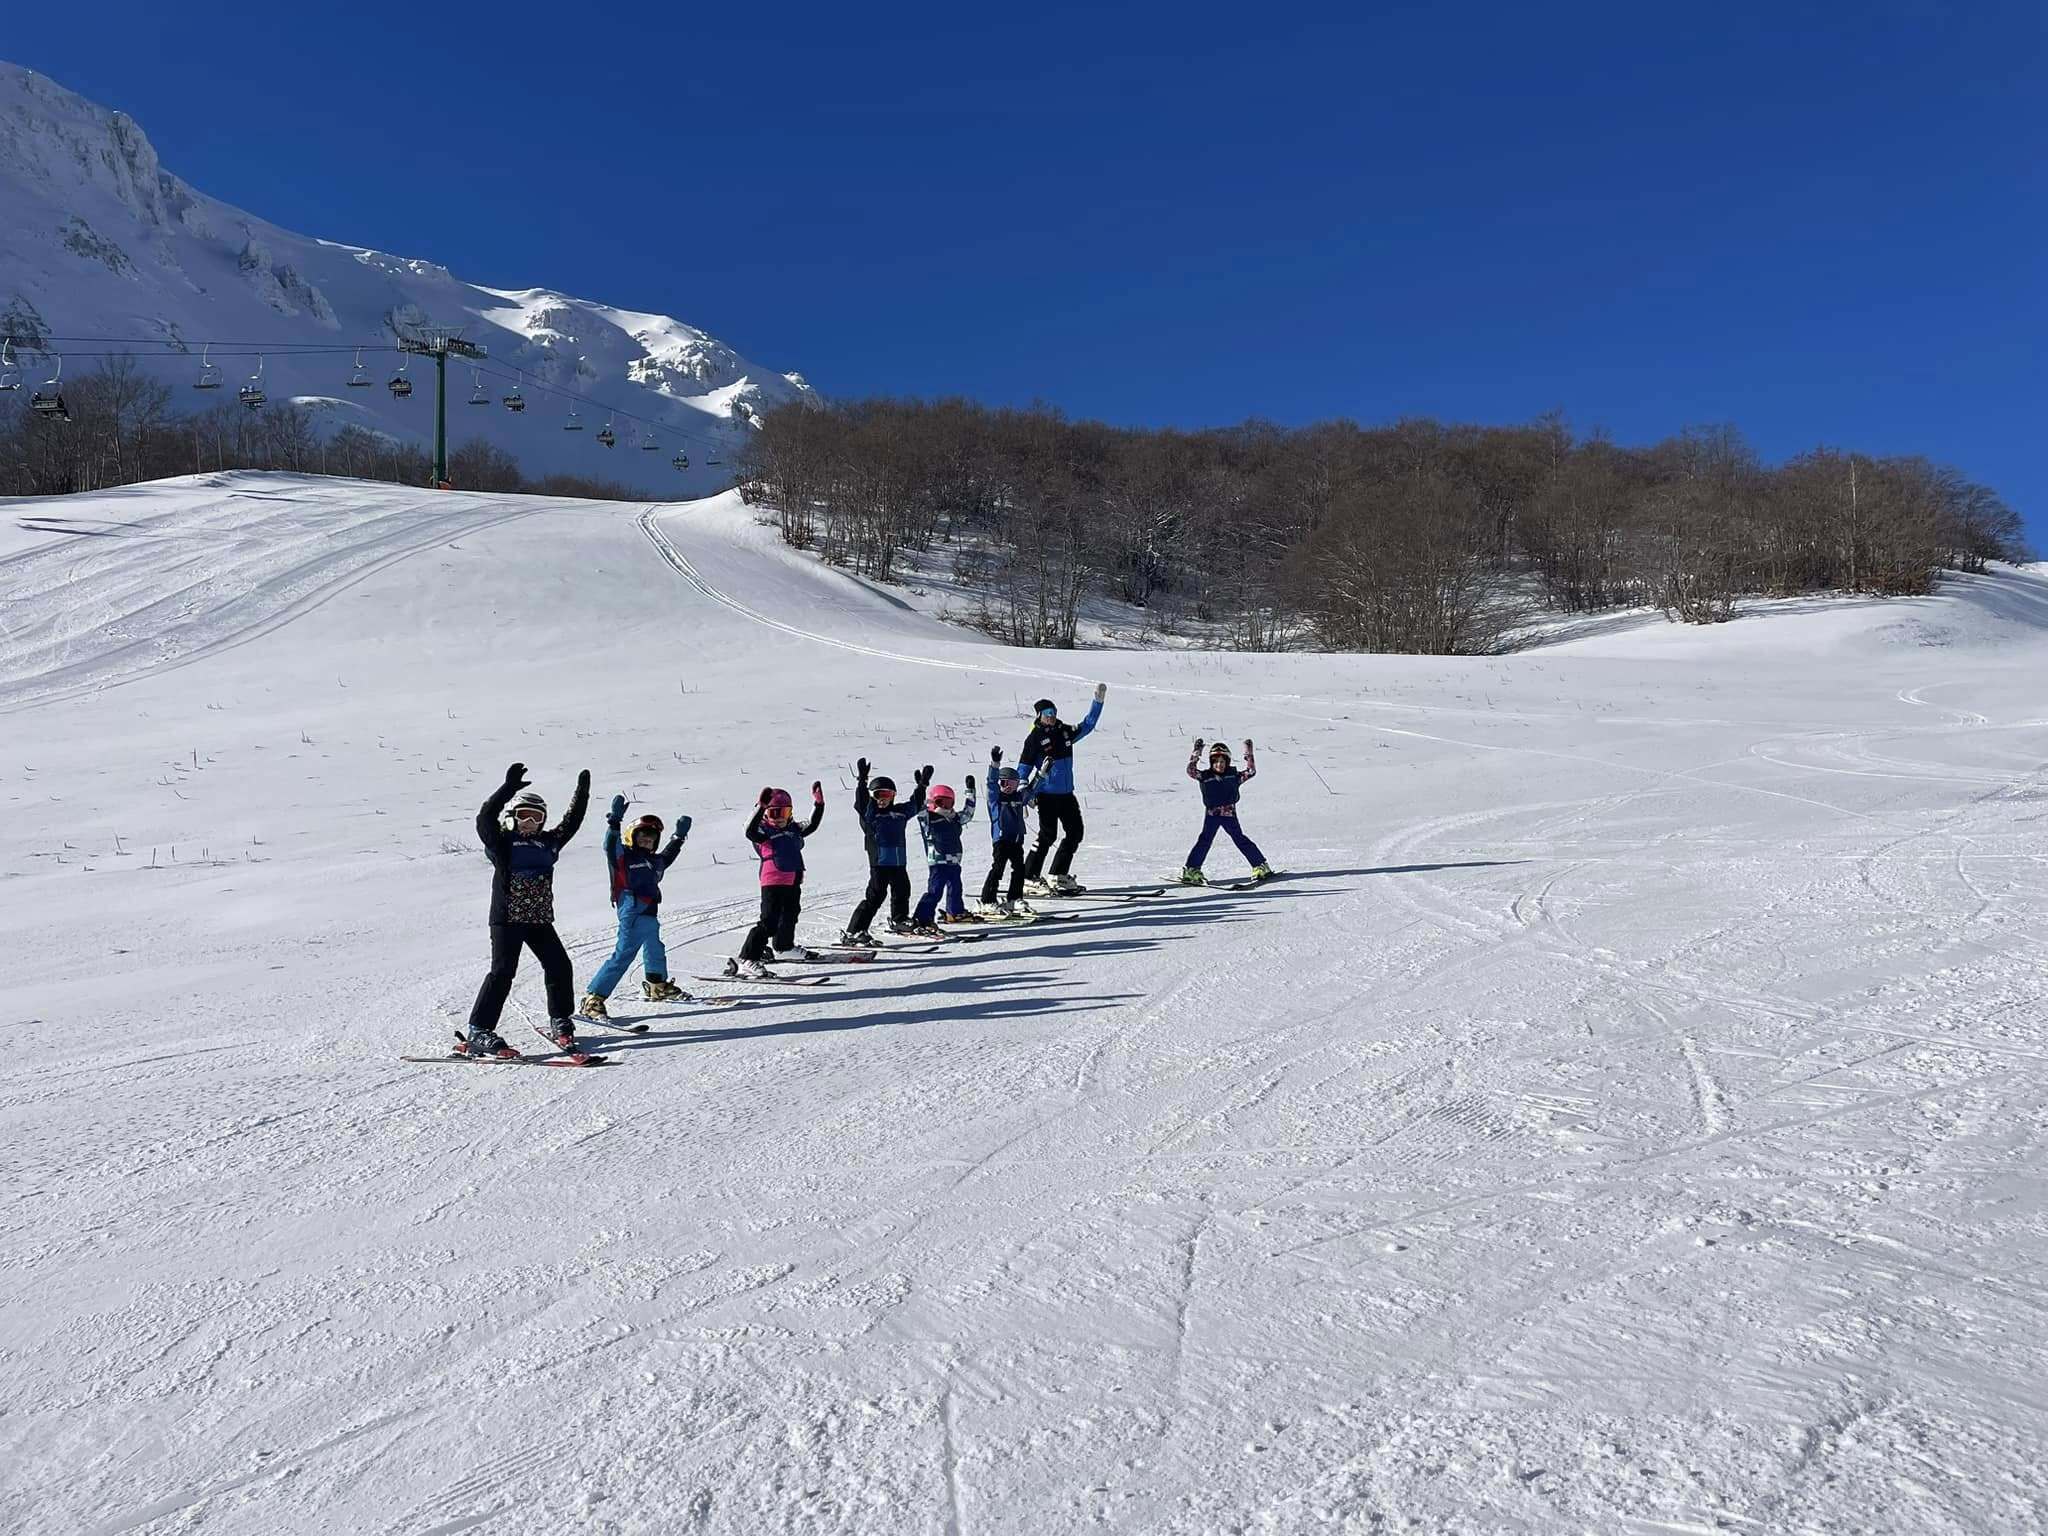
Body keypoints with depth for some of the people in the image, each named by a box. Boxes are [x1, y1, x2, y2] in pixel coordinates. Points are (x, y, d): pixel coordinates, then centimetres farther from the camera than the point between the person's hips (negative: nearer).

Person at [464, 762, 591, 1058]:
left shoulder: (548, 842, 13)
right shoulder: (502, 842, -2)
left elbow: (571, 822, 22)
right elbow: (485, 819, -18)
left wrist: (582, 792, 16)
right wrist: (509, 788, -28)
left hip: (540, 919, 6)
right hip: (507, 918, -6)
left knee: (559, 966, 3)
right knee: (503, 971, -12)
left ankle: (559, 1021, 21)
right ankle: (478, 1032, -9)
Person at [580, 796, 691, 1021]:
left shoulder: (654, 861, 20)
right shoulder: (623, 854, -3)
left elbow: (667, 857, 41)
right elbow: (610, 846, -22)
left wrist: (679, 836, 43)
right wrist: (615, 821, -34)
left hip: (649, 914, 9)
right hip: (633, 912, -9)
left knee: (655, 950, 26)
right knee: (624, 954, -14)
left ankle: (657, 987, 49)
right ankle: (593, 999, -14)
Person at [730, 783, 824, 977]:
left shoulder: (794, 829, 13)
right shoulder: (764, 831, -8)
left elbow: (812, 825, 24)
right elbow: (750, 832, -28)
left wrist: (818, 803, 16)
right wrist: (760, 807, -37)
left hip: (793, 882, 8)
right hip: (773, 883, -8)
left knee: (790, 914, 25)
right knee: (769, 922, -15)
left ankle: (784, 946, 50)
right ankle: (746, 960, -17)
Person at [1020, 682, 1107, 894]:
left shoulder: (1066, 731, 9)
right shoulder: (1035, 738, -6)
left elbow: (1087, 725, 21)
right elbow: (1024, 767, -6)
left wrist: (1098, 701, 16)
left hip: (1066, 793, 7)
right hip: (1047, 795, -7)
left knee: (1075, 832, 7)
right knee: (1048, 835, -8)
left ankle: (1057, 875, 16)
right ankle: (1030, 876, 3)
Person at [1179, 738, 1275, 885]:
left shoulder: (1233, 775, 5)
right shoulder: (1205, 776, 1)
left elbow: (1251, 772, 4)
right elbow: (1191, 771, -11)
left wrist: (1249, 754, -3)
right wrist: (1196, 752, -18)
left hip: (1230, 814, 1)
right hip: (1211, 814, 0)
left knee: (1240, 839, -1)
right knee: (1205, 840, -9)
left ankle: (1261, 866, 7)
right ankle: (1191, 870, -7)